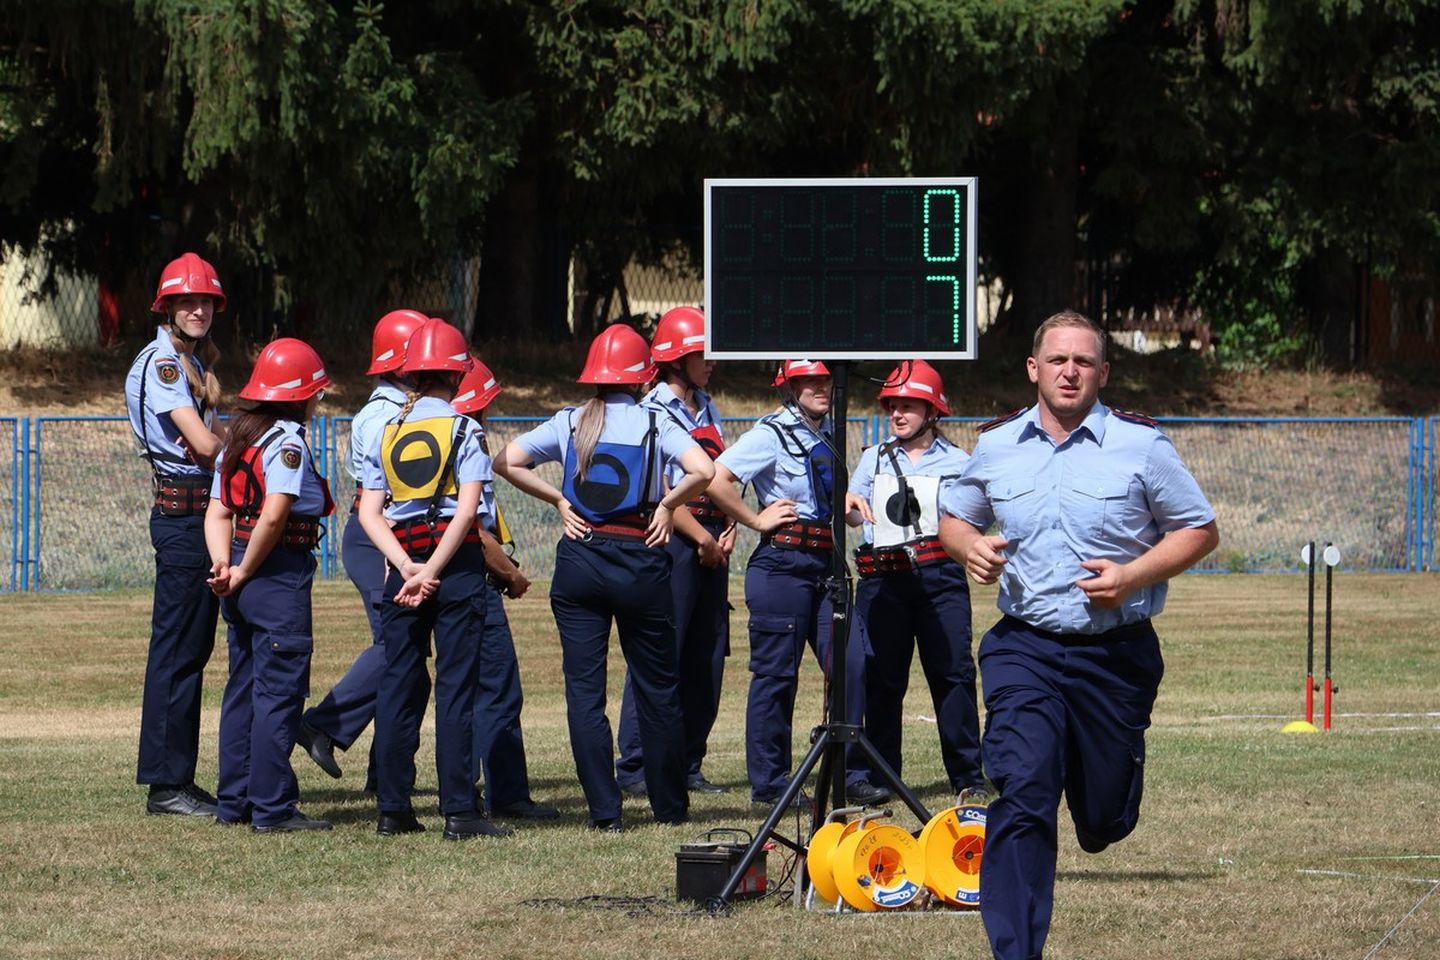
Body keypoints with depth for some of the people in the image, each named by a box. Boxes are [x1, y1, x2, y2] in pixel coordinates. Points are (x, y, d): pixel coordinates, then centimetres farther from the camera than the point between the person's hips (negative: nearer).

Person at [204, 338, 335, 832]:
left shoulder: (240, 438, 13)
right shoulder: (287, 441, -13)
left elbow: (218, 513, 8)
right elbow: (275, 516, -22)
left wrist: (224, 563, -4)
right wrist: (245, 572, -12)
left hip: (242, 584, 9)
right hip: (280, 573, -9)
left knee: (244, 688, 14)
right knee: (279, 690, -5)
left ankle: (234, 801, 19)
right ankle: (271, 807, -6)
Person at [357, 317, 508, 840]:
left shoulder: (386, 433, 7)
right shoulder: (462, 429, -4)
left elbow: (369, 512, 0)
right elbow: (467, 508, -15)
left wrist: (409, 570, -8)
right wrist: (431, 573, -15)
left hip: (404, 563, 4)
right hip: (456, 562, -4)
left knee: (398, 682, 9)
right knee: (455, 684, -3)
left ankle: (392, 808, 9)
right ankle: (459, 811, -5)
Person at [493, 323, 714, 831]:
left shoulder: (568, 423, 4)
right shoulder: (654, 423, -2)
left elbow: (507, 462, -2)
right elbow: (703, 470, -18)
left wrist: (557, 500, 5)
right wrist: (667, 505, -2)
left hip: (579, 561, 1)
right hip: (640, 561, -1)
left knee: (584, 689, 3)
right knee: (657, 689, 11)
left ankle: (605, 810, -3)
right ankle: (670, 807, 16)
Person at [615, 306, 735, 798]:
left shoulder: (707, 409, 17)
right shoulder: (654, 411, -7)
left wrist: (728, 531, -1)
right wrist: (702, 539, -12)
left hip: (710, 544, 8)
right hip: (673, 541, -8)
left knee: (707, 661, 8)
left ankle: (687, 765, 14)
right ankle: (635, 767, -5)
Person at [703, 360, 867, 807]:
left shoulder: (829, 437, 15)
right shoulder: (772, 434, -8)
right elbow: (716, 479, -20)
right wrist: (757, 520, -13)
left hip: (826, 562, 7)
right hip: (783, 563, -7)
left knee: (851, 661, -1)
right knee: (776, 673, -1)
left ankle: (849, 773, 7)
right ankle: (769, 782, 5)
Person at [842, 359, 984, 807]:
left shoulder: (956, 462, 11)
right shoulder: (874, 459, 16)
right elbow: (855, 516, 7)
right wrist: (850, 505, -15)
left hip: (940, 573, -1)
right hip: (883, 577, 1)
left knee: (953, 672, -4)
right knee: (881, 676, 1)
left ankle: (967, 776, 0)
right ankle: (875, 773, 7)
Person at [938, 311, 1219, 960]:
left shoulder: (1140, 444, -2)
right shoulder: (996, 446, 7)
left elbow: (1200, 530, 2)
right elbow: (954, 517, 22)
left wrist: (1132, 576, -13)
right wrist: (970, 546, -3)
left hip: (1117, 654, 0)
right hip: (1024, 647, 1)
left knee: (1104, 819, 9)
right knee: (1022, 796, -18)